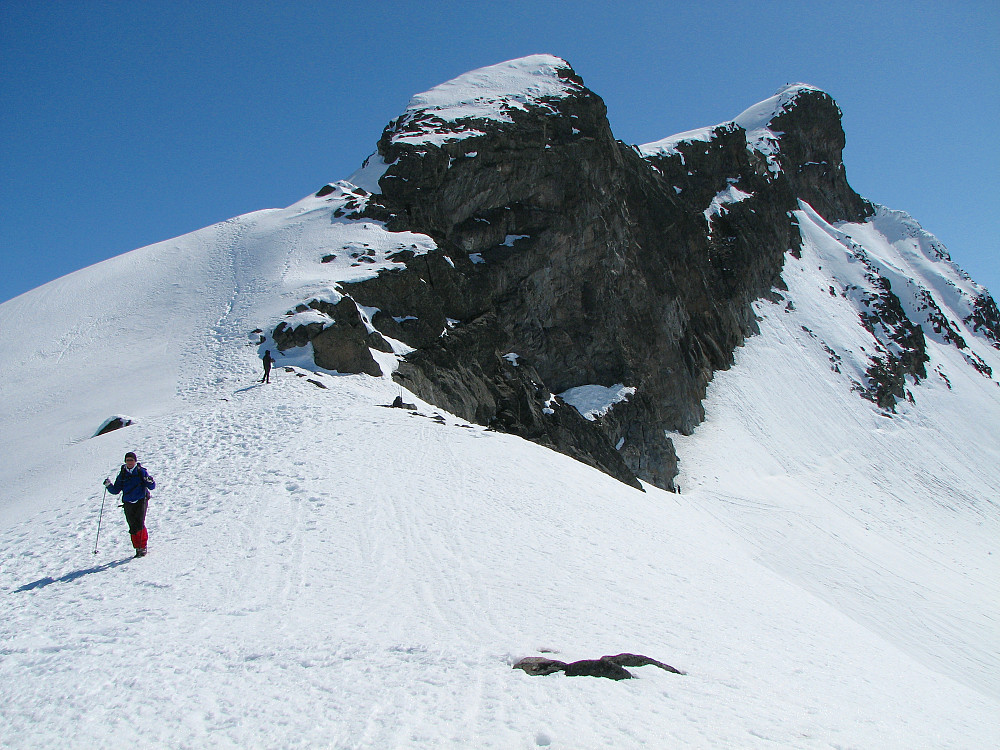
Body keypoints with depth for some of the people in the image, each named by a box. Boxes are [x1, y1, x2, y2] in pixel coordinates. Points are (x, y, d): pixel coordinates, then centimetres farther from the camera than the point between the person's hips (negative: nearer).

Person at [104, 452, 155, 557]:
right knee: (132, 527, -1)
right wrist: (109, 485, -5)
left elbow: (152, 487, 0)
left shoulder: (141, 472, 3)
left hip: (141, 501, -3)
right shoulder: (122, 474, 11)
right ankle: (137, 548, 8)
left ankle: (143, 547, -4)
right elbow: (115, 490, 13)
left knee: (140, 525, -14)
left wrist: (150, 481, -21)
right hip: (128, 504, 3)